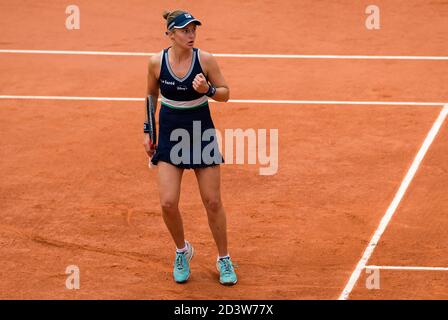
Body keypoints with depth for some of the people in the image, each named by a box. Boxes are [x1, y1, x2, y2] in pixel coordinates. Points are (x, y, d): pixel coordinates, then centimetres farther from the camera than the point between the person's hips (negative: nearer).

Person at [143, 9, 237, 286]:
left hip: (202, 133, 0)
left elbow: (225, 93, -3)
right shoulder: (157, 63, -9)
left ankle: (224, 259, 22)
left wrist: (208, 90, -24)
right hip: (170, 135, 0)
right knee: (168, 203, -8)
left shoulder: (205, 60, -13)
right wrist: (148, 131, 10)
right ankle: (182, 251, 20)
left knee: (213, 202, 3)